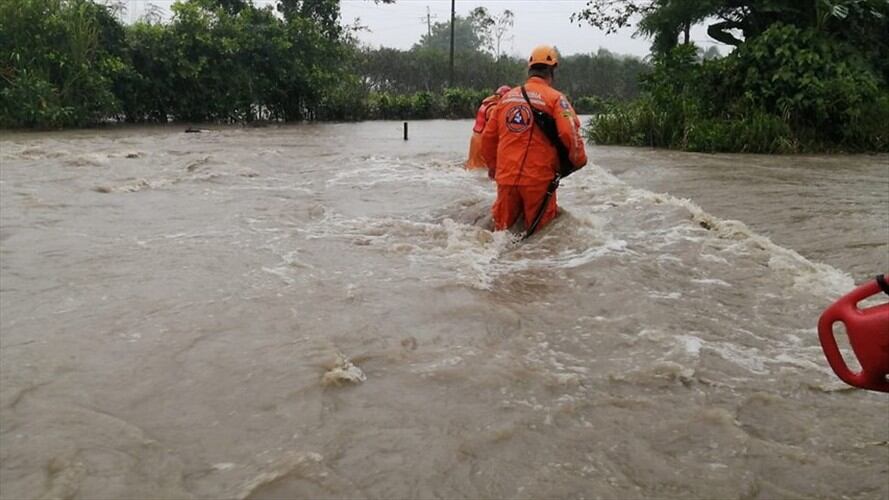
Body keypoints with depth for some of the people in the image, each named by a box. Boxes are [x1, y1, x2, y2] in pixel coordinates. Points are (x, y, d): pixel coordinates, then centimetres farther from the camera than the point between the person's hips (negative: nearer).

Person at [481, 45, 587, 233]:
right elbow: (570, 133, -14)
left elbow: (488, 136, 13)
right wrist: (579, 160, 5)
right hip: (539, 178, -4)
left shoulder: (506, 97, 10)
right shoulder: (555, 98, -4)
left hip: (506, 176, 4)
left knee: (503, 227, 15)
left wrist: (493, 166, 28)